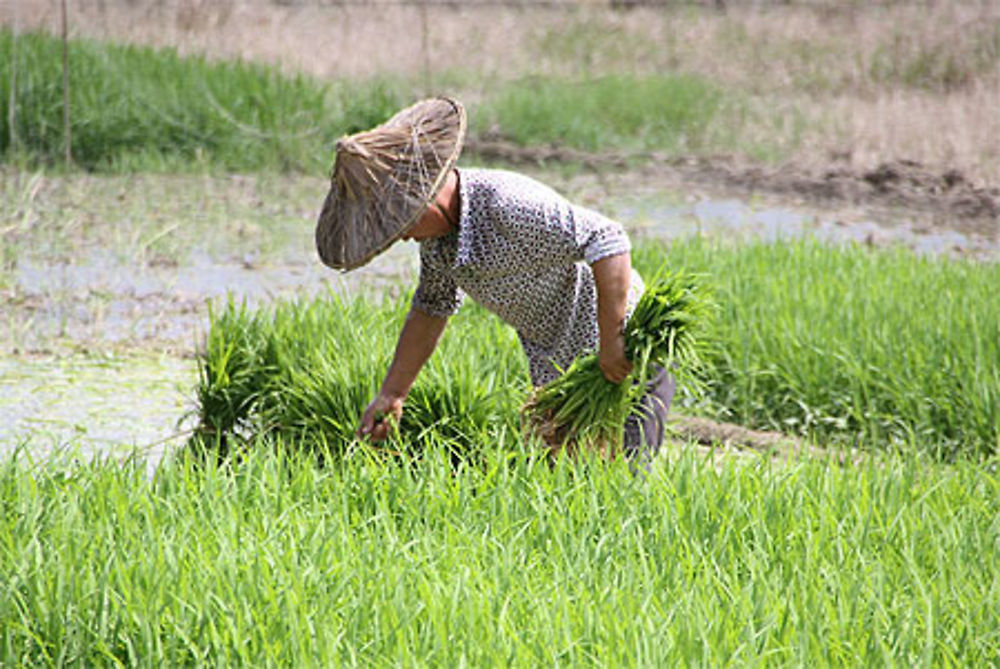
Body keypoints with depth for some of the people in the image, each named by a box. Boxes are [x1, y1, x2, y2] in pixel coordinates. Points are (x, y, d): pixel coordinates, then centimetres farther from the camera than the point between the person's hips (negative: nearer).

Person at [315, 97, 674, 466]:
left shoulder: (507, 204, -32)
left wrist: (611, 341, -32)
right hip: (549, 357, 8)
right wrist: (392, 393, 10)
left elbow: (609, 240, -34)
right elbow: (430, 309, 10)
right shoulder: (437, 229, -5)